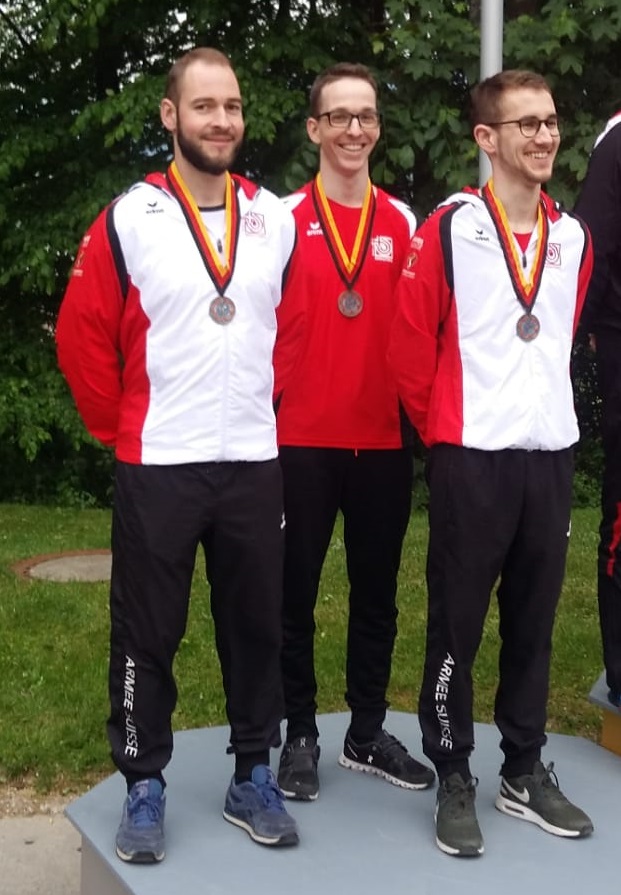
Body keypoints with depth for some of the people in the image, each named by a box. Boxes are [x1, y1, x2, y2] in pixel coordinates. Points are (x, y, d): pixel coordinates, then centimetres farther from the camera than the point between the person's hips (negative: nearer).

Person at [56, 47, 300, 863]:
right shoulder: (128, 220, -5)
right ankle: (144, 789, 19)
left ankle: (253, 780, 26)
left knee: (256, 628, 10)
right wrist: (121, 427, 0)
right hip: (157, 467, -3)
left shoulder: (278, 220, 6)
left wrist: (263, 408, 13)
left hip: (254, 462, 3)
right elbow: (83, 335, -1)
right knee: (146, 636, 5)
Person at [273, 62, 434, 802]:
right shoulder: (284, 218, -1)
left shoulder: (403, 222, 8)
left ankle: (367, 733, 24)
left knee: (377, 591, 10)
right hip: (301, 439, -3)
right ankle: (301, 735, 18)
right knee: (296, 590, 5)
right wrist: (265, 410, -4)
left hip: (384, 439, 3)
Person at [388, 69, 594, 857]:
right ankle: (453, 780, 16)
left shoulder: (573, 237, 10)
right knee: (458, 624, 3)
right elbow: (410, 343, -4)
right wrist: (440, 425, 3)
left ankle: (525, 772, 26)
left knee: (533, 620, 12)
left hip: (551, 454, 5)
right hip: (471, 457, -5)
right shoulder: (449, 228, -7)